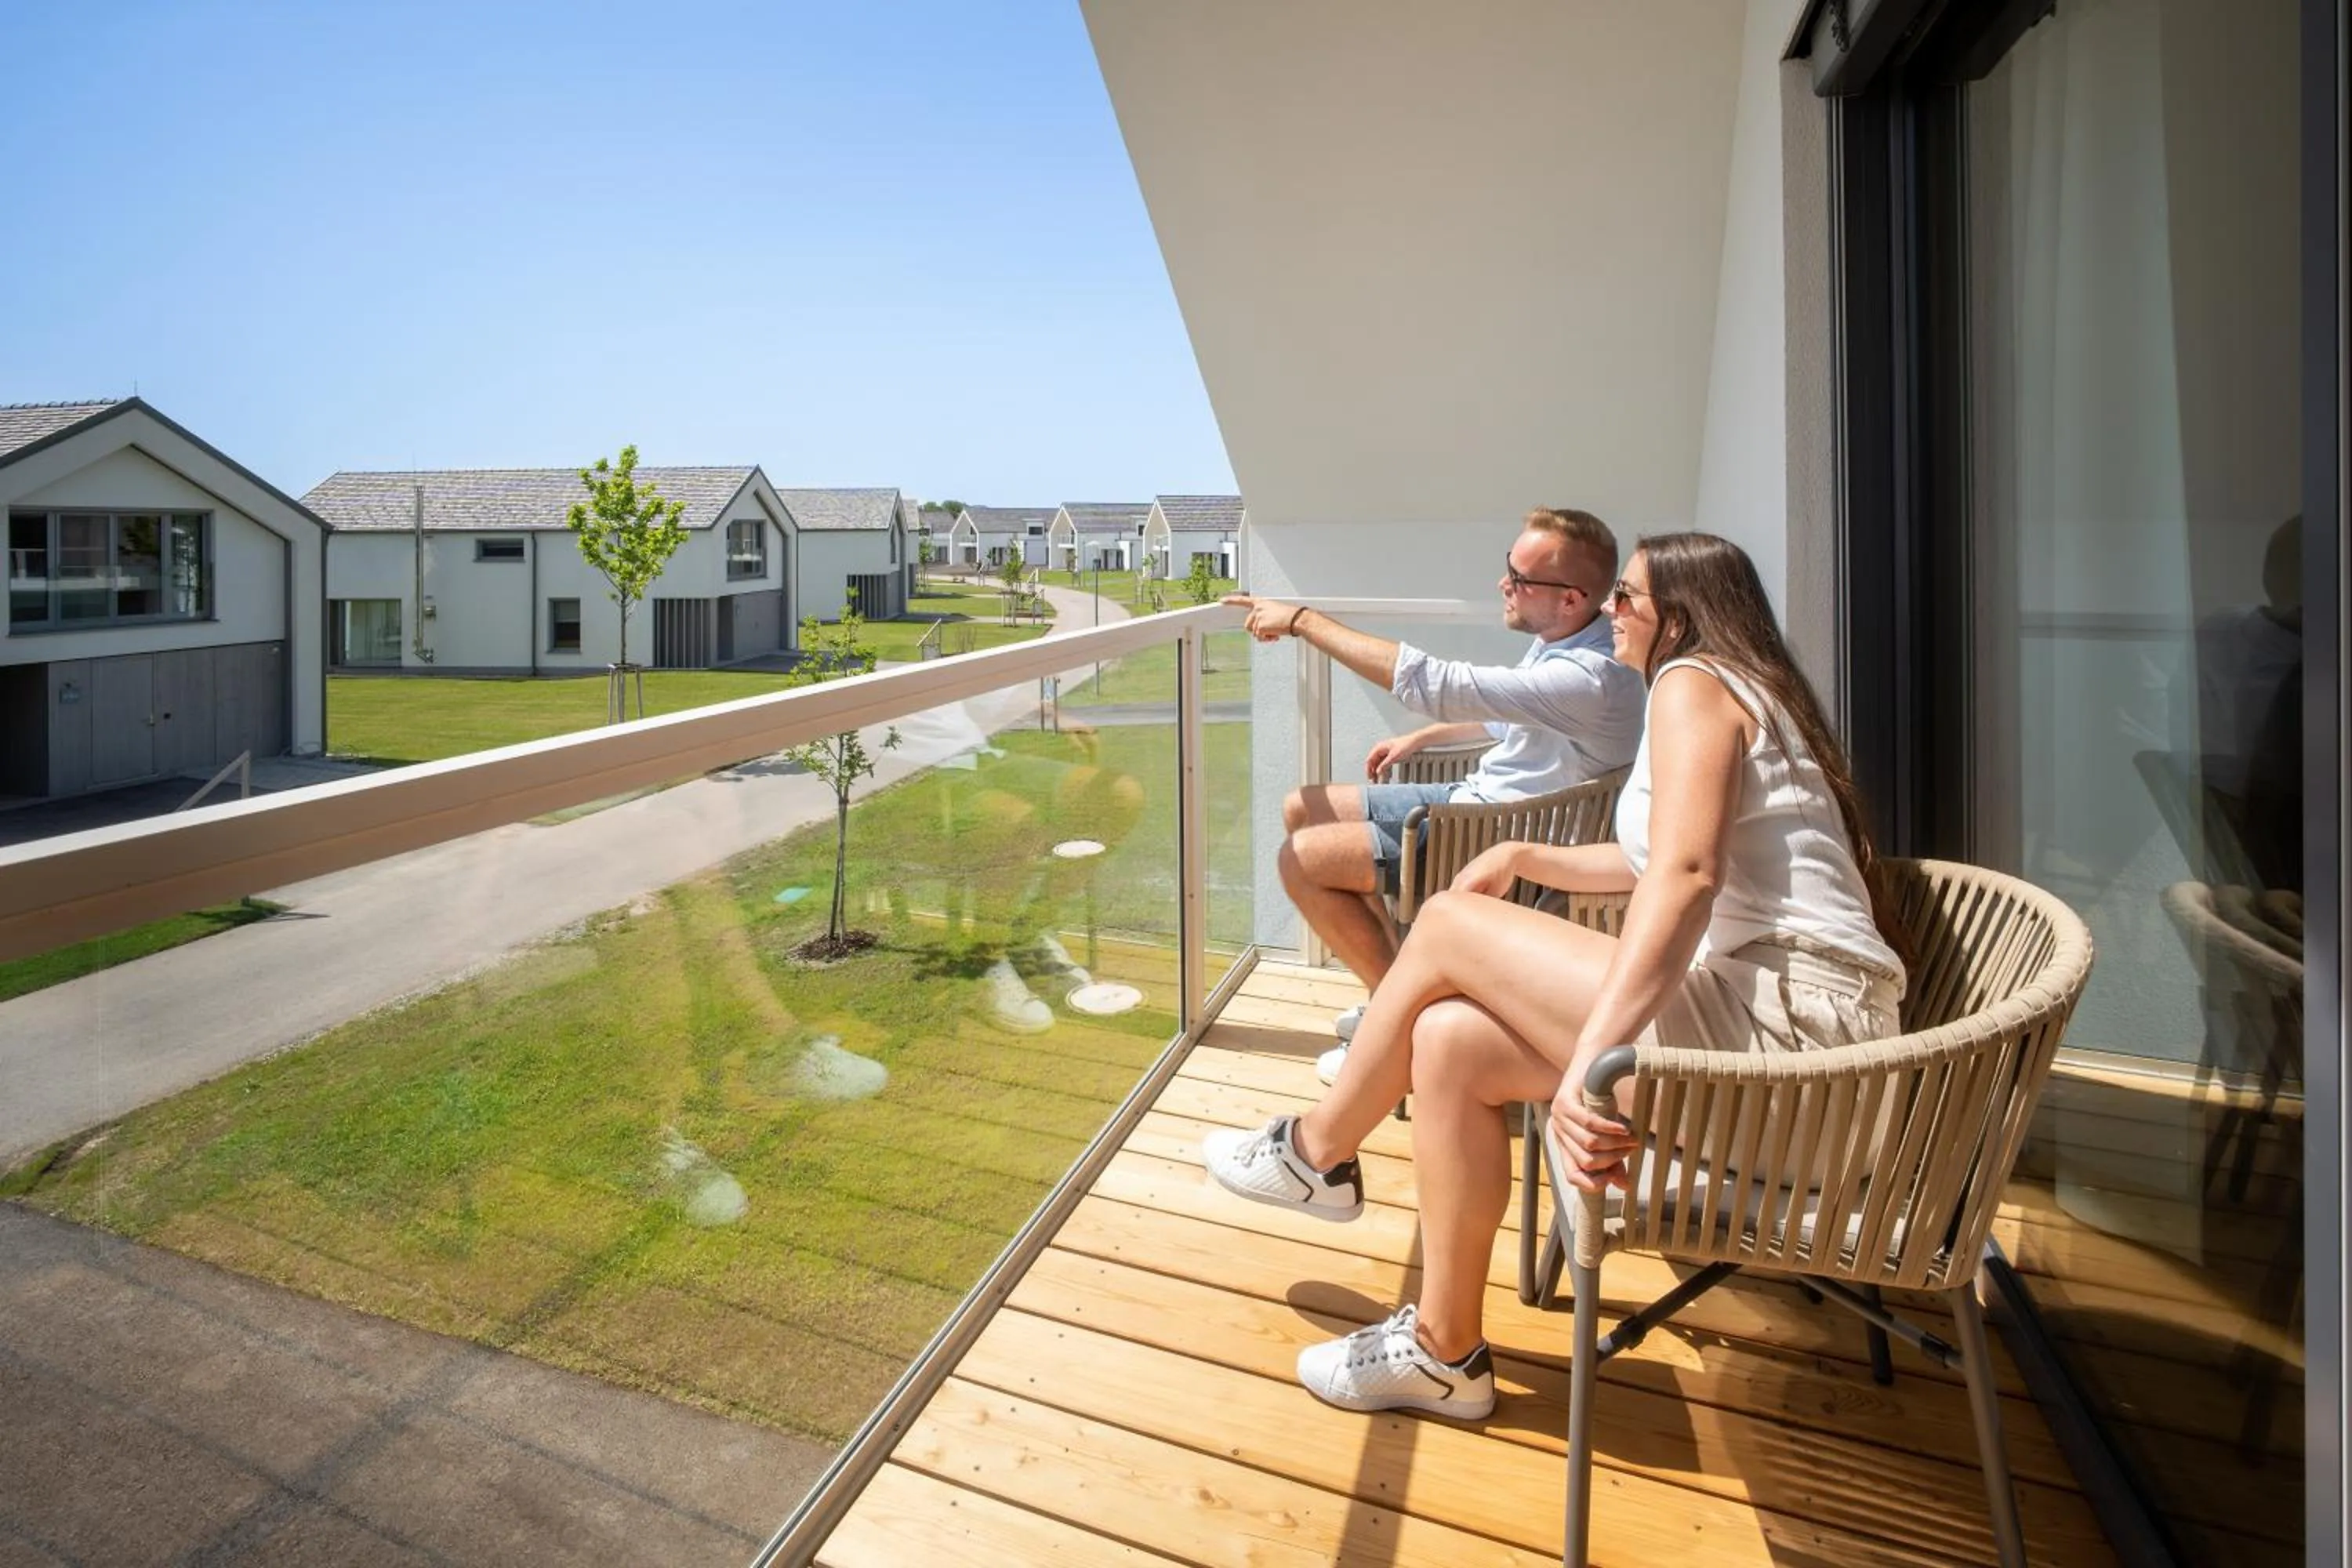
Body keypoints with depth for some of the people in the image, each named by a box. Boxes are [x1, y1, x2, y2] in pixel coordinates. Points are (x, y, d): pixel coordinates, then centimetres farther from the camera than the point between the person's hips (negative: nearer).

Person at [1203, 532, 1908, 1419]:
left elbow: (1685, 873, -23)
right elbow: (1650, 861, 35)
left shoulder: (1694, 683, -6)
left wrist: (1590, 1058, -31)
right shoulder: (1739, 692, 26)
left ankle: (1318, 1152, 11)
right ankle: (1444, 1350, 9)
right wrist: (1525, 858, 28)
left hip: (1788, 1016, -10)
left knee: (1450, 927, -10)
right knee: (1449, 1041, 0)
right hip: (1775, 1015, 10)